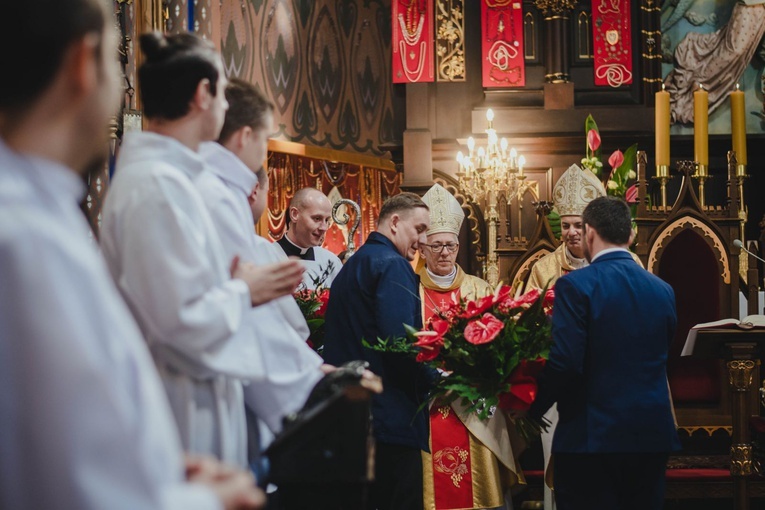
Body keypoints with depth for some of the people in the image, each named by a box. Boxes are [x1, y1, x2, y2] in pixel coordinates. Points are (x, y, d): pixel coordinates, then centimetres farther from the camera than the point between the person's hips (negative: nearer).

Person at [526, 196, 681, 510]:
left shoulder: (576, 286, -11)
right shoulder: (663, 290, 6)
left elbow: (564, 363, -17)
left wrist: (530, 410, -3)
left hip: (593, 436, -5)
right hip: (653, 434, 5)